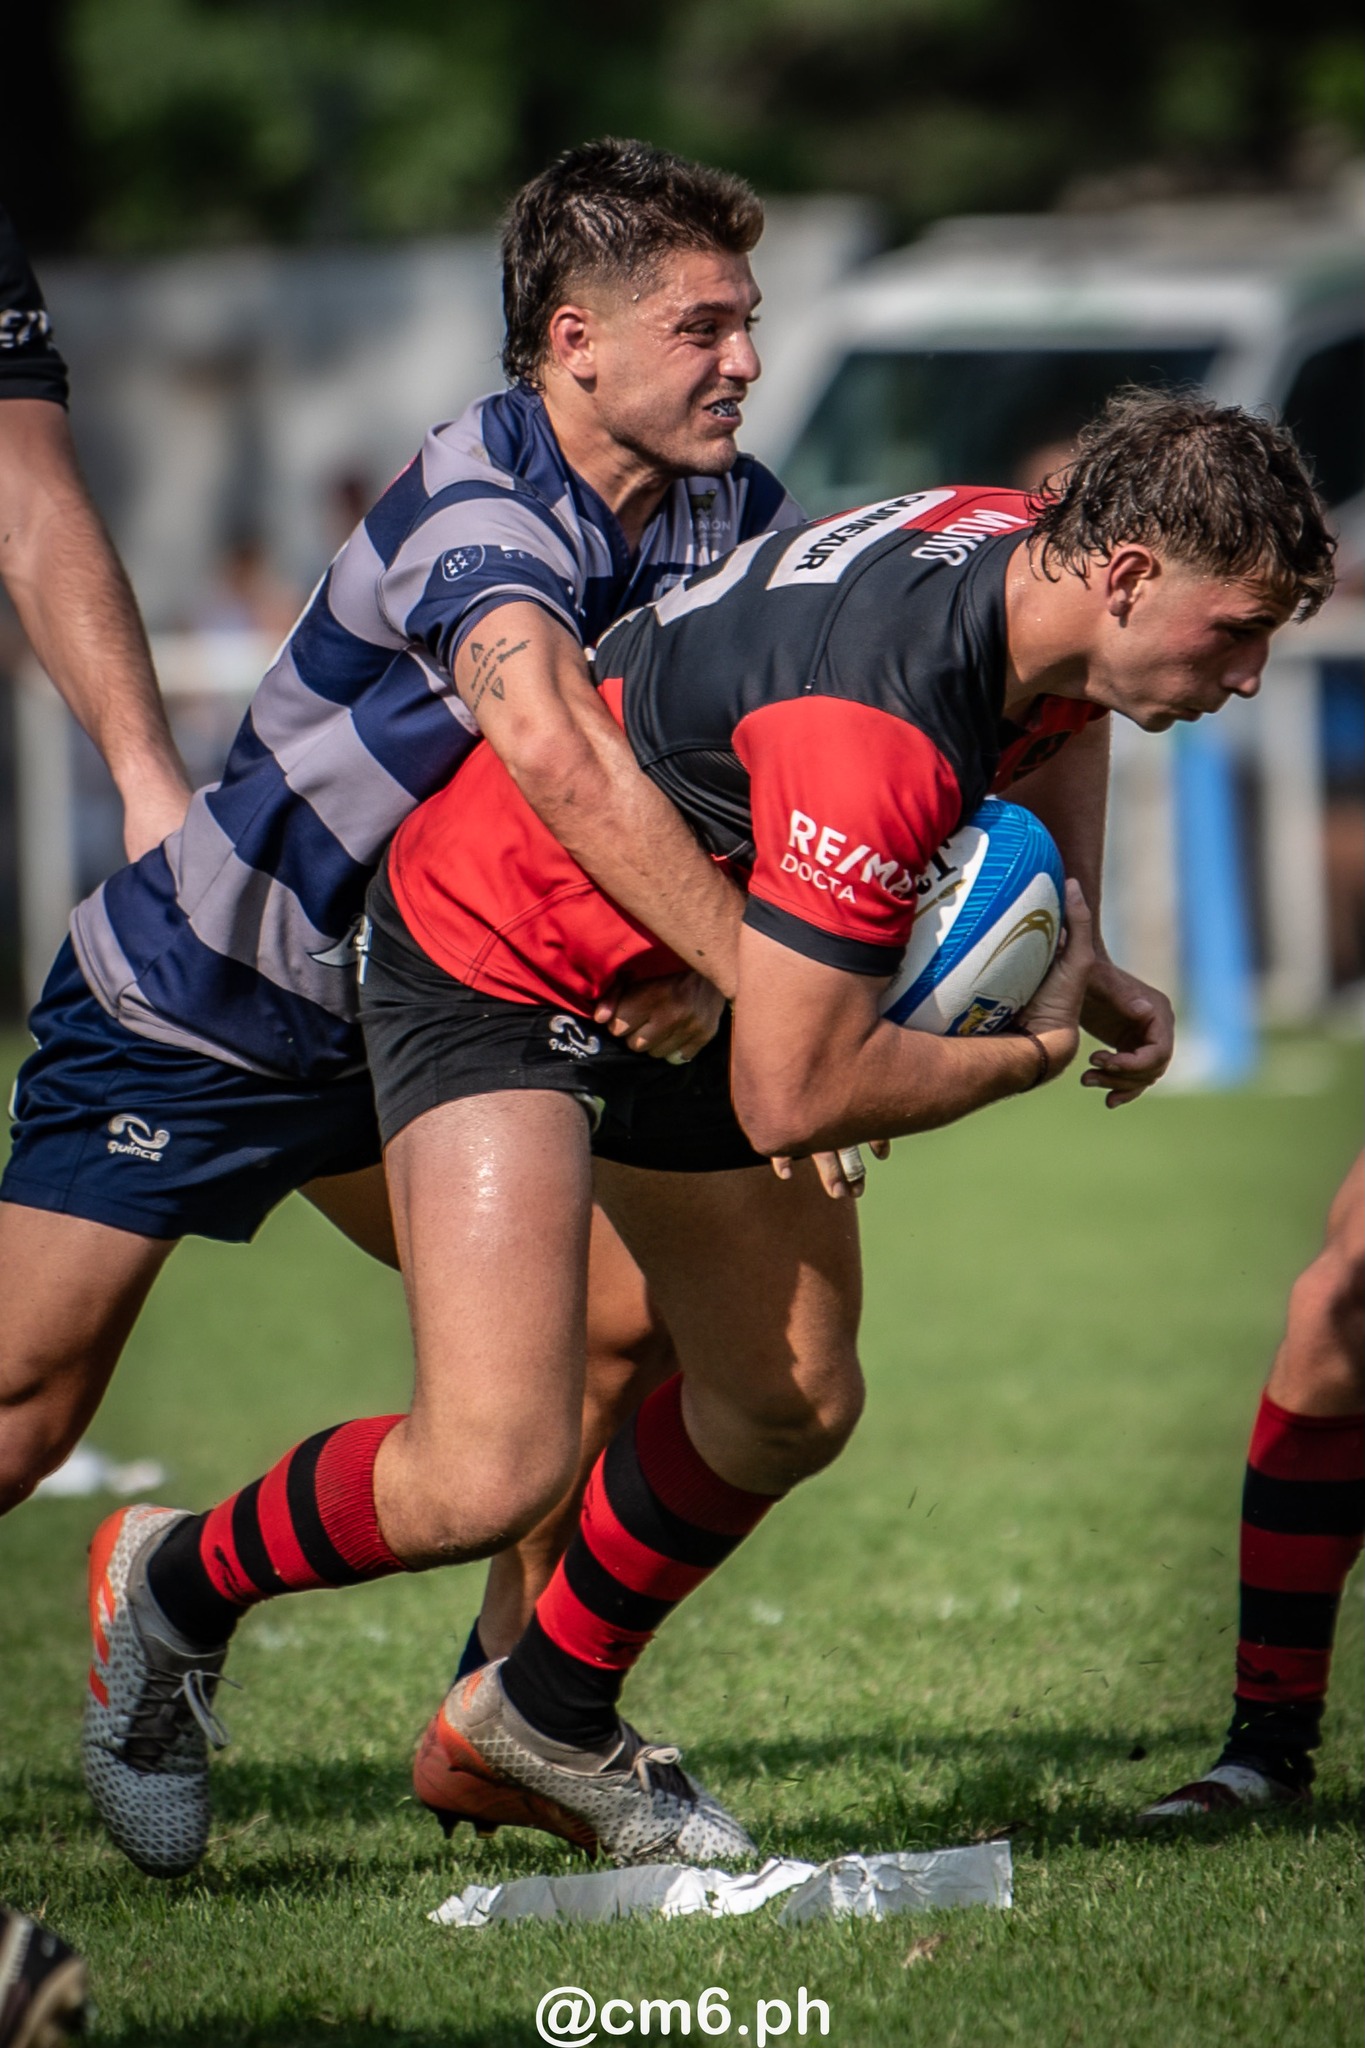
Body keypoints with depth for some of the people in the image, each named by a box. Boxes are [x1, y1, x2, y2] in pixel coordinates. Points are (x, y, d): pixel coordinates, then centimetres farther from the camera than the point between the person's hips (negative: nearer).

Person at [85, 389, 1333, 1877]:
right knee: (487, 1475, -19)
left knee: (796, 1406, 14)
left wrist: (1078, 956, 6)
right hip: (493, 962, -9)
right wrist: (1029, 1057, -17)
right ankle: (176, 1583, 10)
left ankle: (541, 1723, 35)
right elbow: (793, 1094, -33)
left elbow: (1058, 726, 20)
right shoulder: (872, 731, -37)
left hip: (685, 969, 9)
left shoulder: (1040, 565, -9)